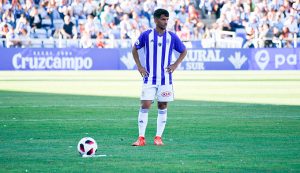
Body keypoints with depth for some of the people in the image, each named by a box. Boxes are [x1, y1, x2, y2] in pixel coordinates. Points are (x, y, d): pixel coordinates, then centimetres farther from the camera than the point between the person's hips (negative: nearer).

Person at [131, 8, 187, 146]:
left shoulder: (172, 37, 1)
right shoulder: (146, 35, -2)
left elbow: (183, 51, 14)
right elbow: (135, 49, 12)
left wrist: (175, 65, 1)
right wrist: (139, 66, 3)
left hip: (165, 79, 1)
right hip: (149, 79, -1)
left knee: (162, 107, 4)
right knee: (145, 106, -7)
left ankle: (158, 137, 11)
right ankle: (141, 138, -4)